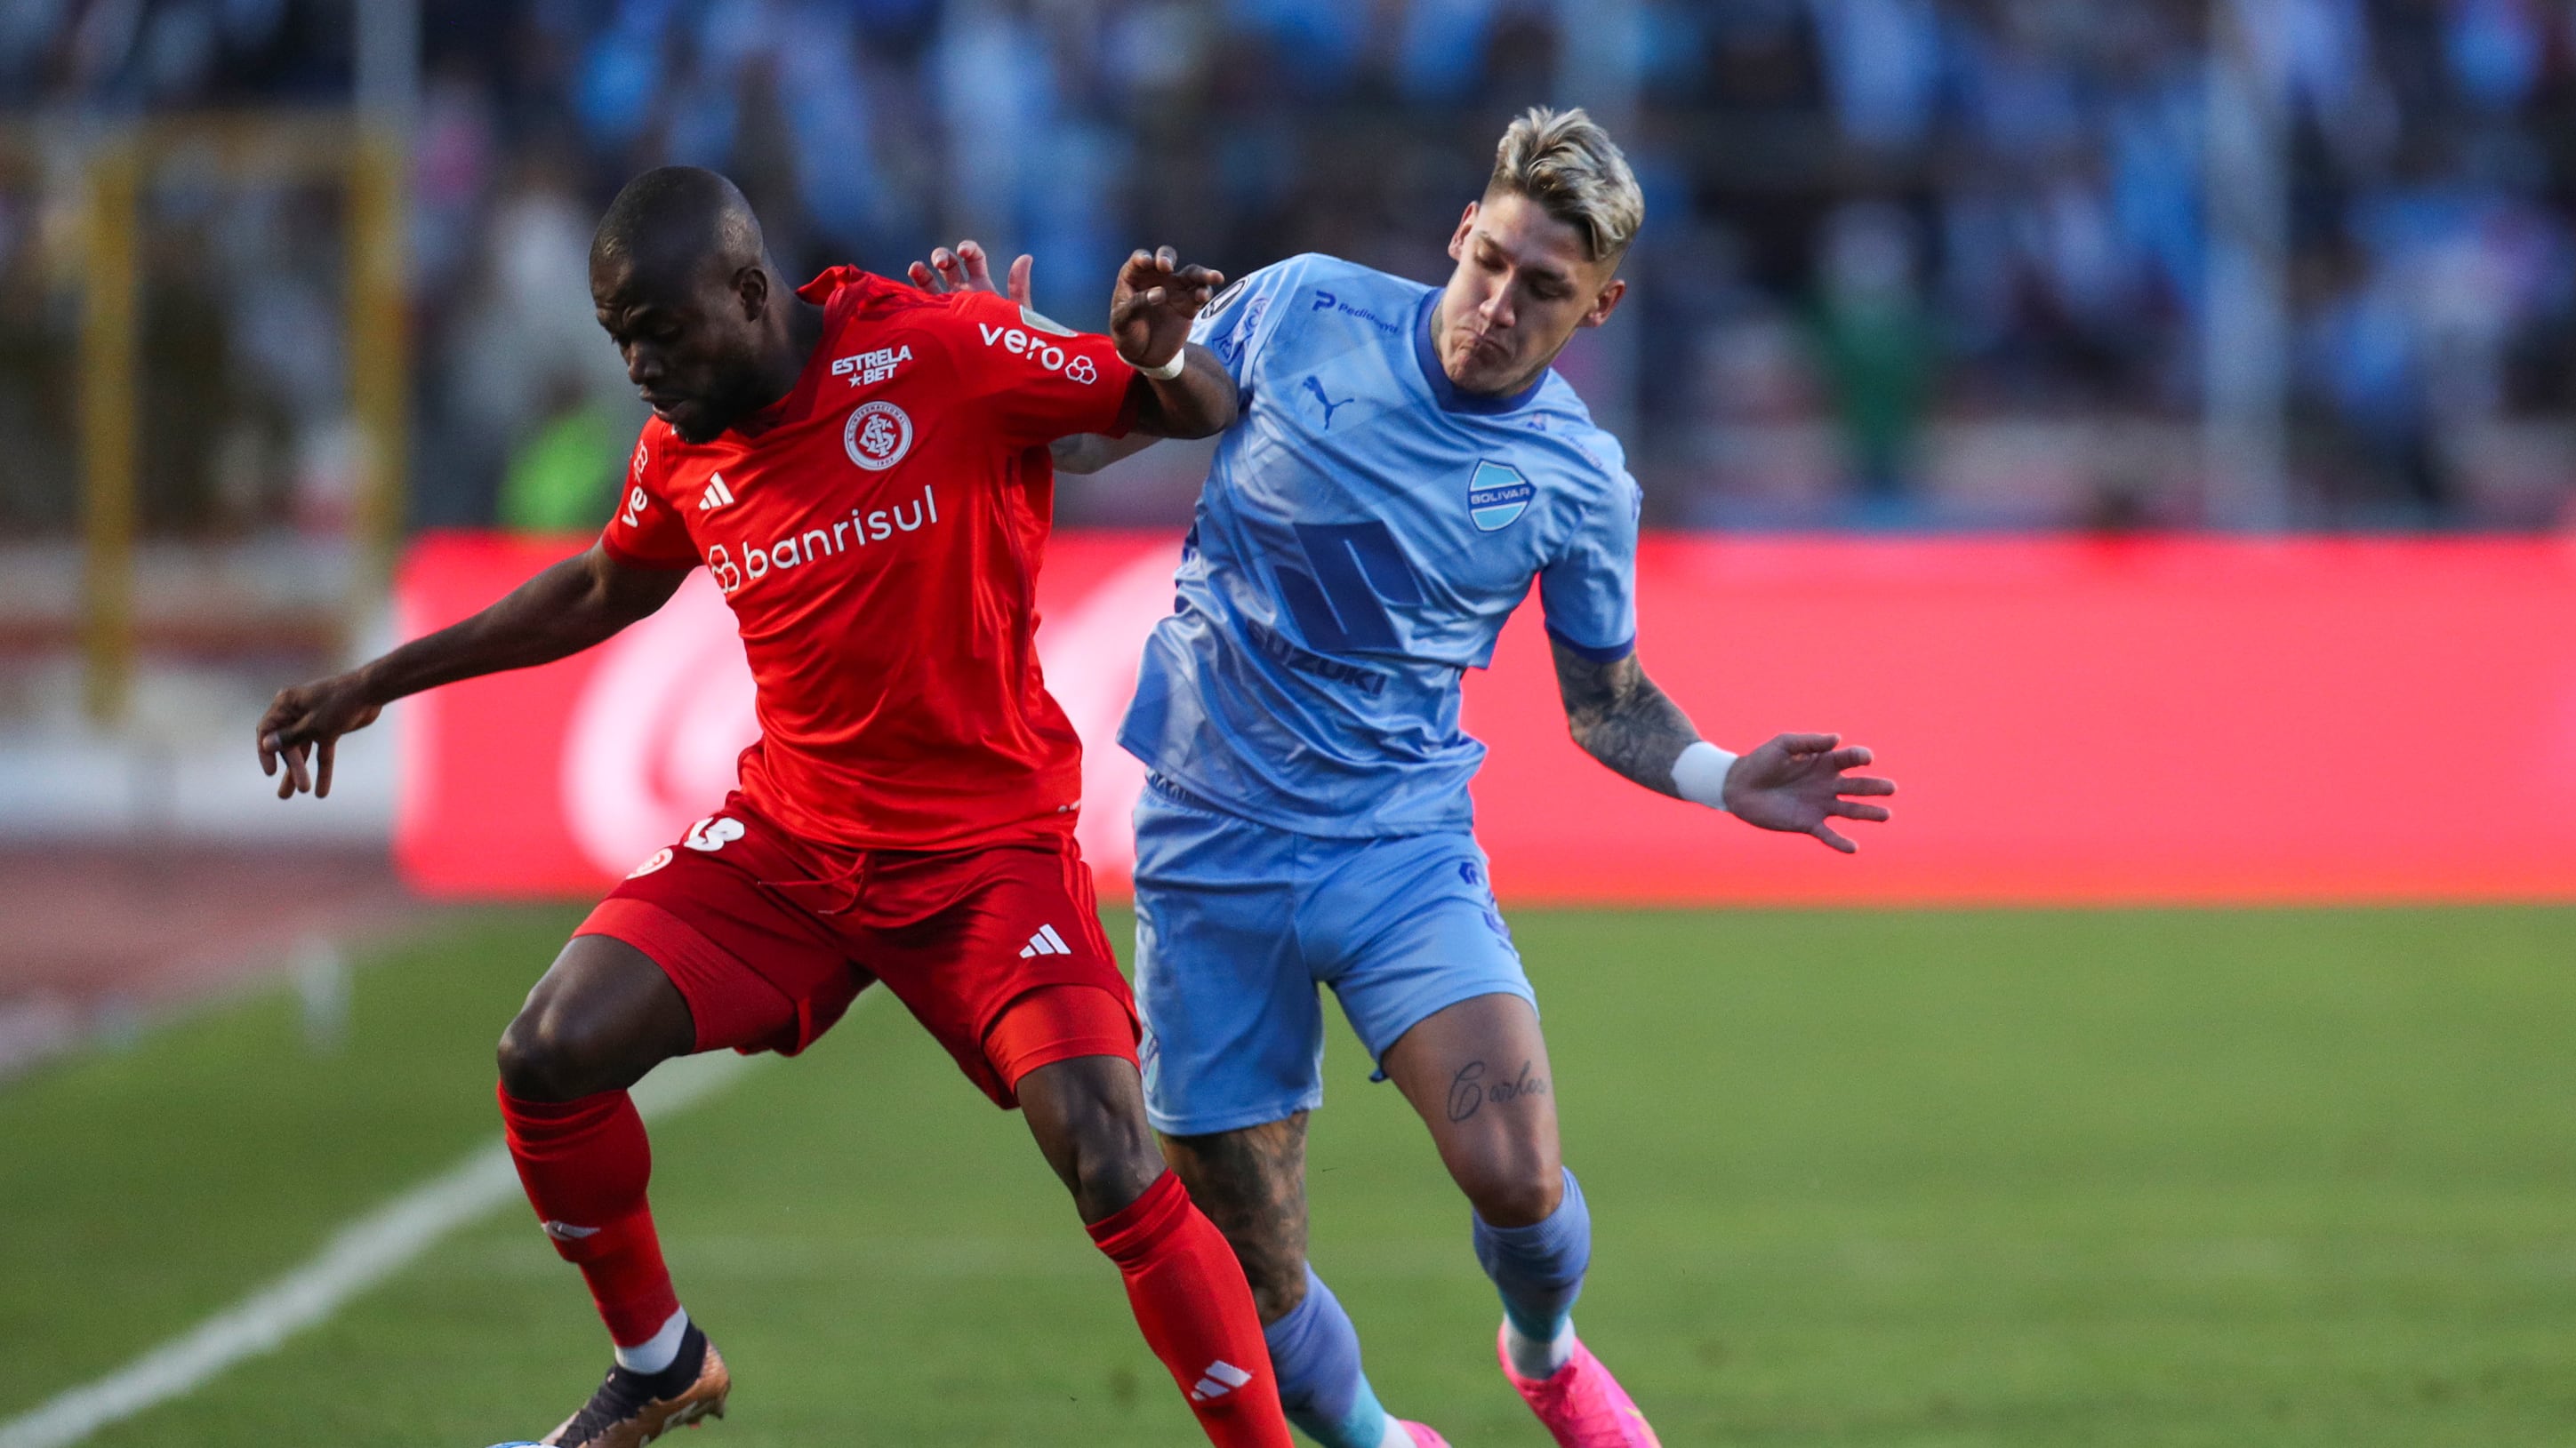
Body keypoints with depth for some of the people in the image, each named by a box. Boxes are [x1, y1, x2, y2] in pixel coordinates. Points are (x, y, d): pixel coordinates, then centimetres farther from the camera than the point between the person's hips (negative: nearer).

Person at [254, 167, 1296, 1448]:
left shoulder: (946, 357, -17)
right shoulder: (681, 445, 1)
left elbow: (1206, 415, -10)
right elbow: (606, 588, 22)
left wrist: (1158, 360, -34)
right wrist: (379, 683, 24)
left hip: (986, 847, -5)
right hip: (786, 843, 5)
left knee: (1114, 1168, -20)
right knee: (549, 1055, -8)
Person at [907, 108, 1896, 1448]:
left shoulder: (1580, 482, -2)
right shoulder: (1298, 310, -4)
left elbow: (1605, 700, 11)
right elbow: (1092, 431, 9)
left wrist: (1721, 780, -7)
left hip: (1404, 846, 0)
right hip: (1212, 847, 0)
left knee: (1513, 1177, -20)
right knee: (1247, 1278, -1)